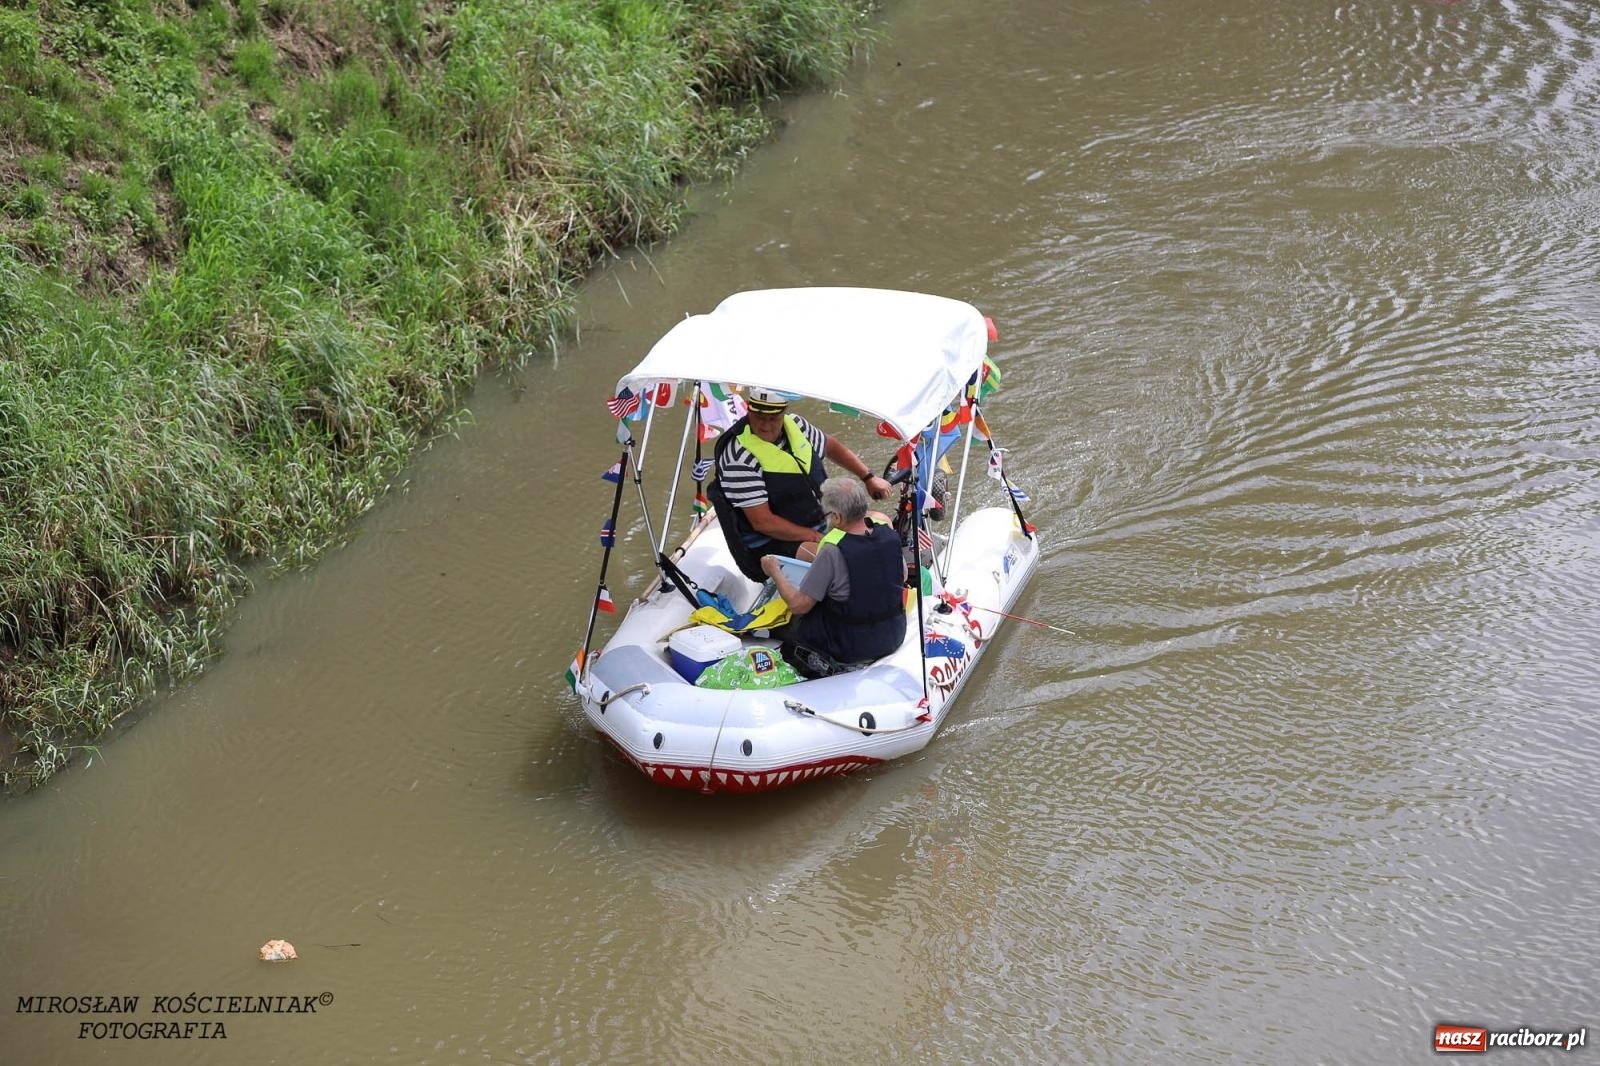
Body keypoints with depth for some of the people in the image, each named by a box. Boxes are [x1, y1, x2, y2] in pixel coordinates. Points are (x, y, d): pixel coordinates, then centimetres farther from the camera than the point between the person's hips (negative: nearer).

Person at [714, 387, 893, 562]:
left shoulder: (794, 424, 1)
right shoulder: (739, 459, -22)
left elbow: (831, 447, 22)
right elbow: (762, 522, -23)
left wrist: (869, 477, 19)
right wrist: (815, 537, -20)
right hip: (774, 542, -9)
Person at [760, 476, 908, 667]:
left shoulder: (832, 551, -26)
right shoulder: (888, 533, -10)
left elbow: (799, 605, -18)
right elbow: (903, 577, 9)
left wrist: (774, 572, -2)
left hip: (851, 648, -6)